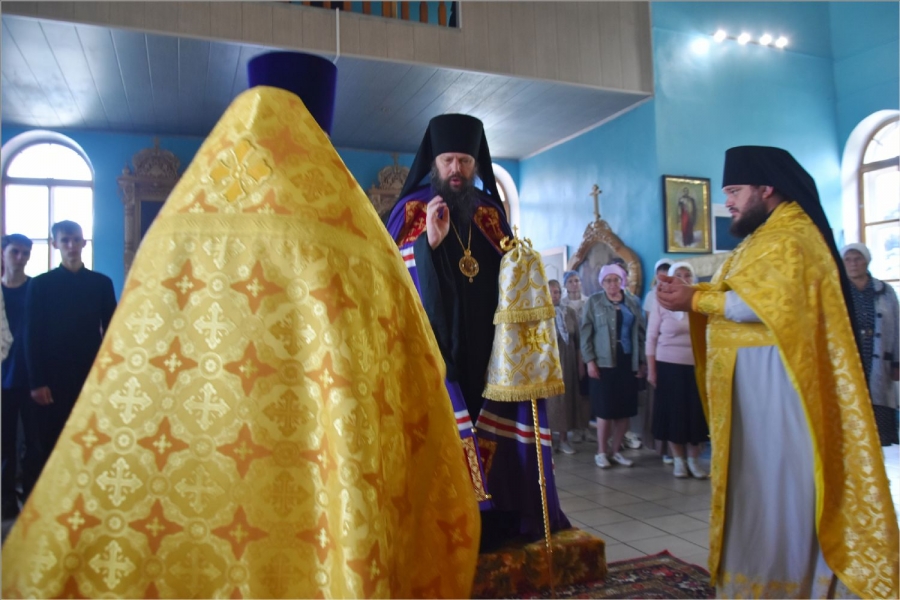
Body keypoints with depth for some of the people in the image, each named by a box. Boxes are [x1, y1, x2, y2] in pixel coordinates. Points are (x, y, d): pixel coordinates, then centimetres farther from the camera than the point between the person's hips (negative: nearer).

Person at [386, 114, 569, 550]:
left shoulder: (491, 212, 12)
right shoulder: (412, 211, 1)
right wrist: (430, 242, -23)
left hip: (486, 342, 4)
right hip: (434, 343, -4)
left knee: (495, 423, 6)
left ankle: (497, 515, 19)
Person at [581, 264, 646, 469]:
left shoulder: (633, 302, 10)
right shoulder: (594, 302, 1)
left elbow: (640, 333, 10)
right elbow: (586, 333, -3)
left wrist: (643, 361, 5)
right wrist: (590, 360, -10)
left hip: (628, 362, 3)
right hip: (604, 362, -3)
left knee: (625, 409, 5)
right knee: (605, 409, -2)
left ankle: (616, 450, 18)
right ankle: (601, 452, 11)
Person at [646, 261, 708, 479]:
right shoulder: (661, 303, -1)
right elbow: (651, 338, 0)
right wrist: (651, 369, -4)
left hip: (696, 366, 1)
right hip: (669, 366, -1)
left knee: (696, 412, 5)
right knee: (673, 412, 4)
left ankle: (694, 460, 19)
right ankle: (678, 460, 17)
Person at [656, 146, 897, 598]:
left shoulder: (790, 237, -12)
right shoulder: (766, 236, 20)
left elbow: (766, 304, -25)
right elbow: (741, 296, 14)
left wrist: (695, 300, -19)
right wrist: (693, 293, -1)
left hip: (774, 380, -10)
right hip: (750, 381, 10)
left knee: (775, 483, -2)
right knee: (756, 479, 14)